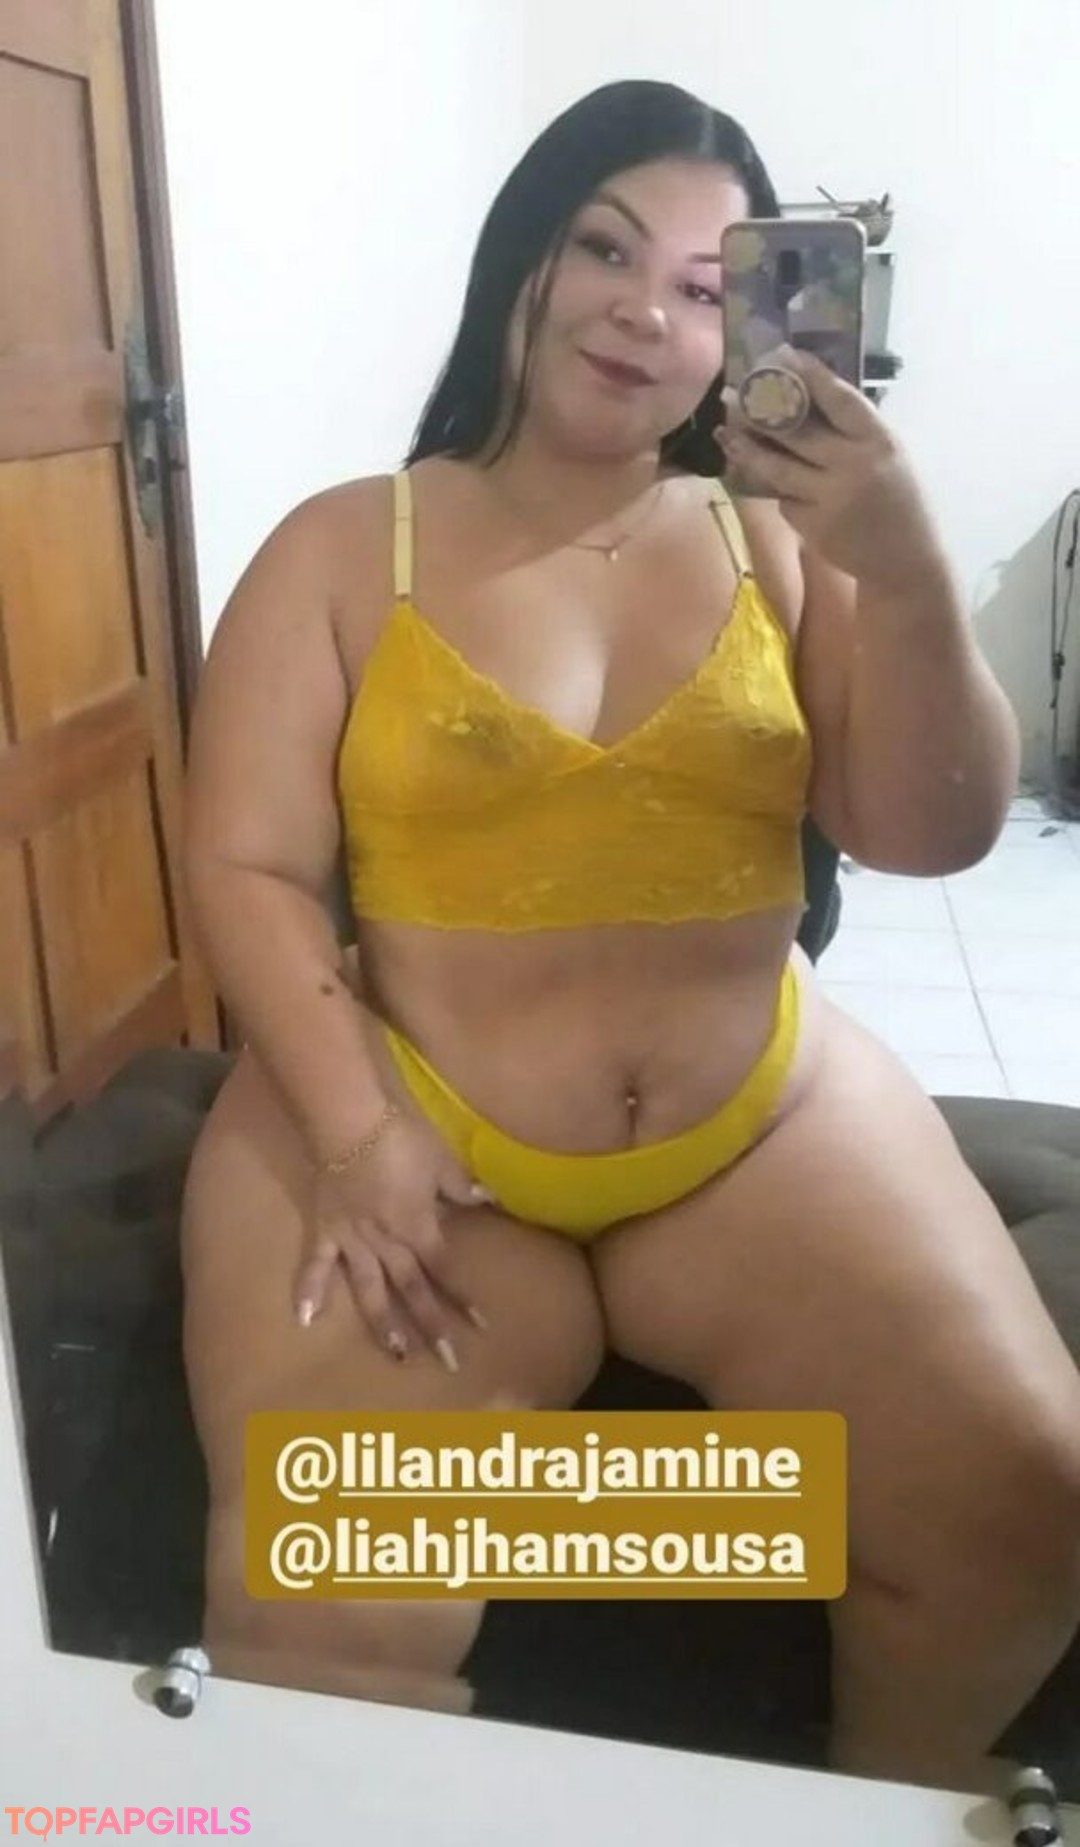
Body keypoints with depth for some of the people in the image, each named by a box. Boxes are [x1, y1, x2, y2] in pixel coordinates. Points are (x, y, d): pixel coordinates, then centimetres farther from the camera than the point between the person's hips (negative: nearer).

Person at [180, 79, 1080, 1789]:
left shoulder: (778, 545, 6)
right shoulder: (345, 546, 2)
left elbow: (935, 835, 0)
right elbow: (249, 867, -3)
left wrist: (909, 571, -16)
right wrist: (358, 1135, -17)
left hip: (768, 1126, 3)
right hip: (418, 1138, -1)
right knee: (314, 1622, -21)